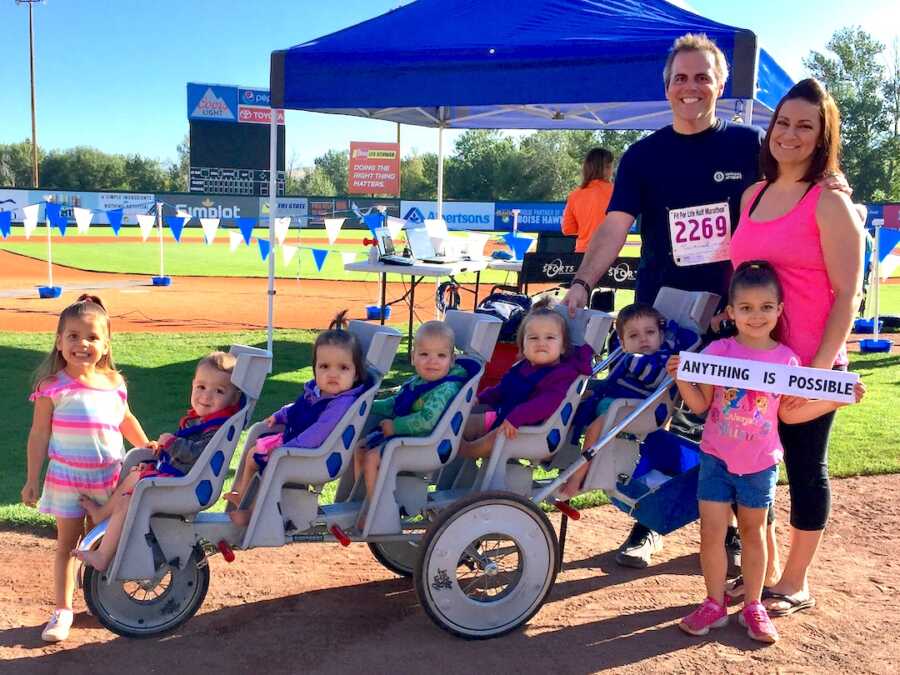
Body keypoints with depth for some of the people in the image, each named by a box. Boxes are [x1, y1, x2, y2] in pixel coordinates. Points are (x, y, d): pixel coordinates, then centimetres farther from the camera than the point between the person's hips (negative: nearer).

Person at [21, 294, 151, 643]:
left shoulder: (114, 382, -1)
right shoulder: (52, 386, -11)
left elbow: (125, 419, 17)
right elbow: (39, 434, -6)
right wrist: (32, 480, -6)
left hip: (110, 477, 3)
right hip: (66, 478, -3)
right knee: (67, 543, 7)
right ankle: (63, 610, 16)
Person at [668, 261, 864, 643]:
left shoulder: (786, 359, -4)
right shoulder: (718, 351, -8)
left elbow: (790, 413, 2)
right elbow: (700, 404, -5)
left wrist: (835, 400, -4)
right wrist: (680, 378, -21)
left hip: (761, 463, 1)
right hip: (717, 458, -1)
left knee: (753, 531, 14)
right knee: (711, 530, 1)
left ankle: (753, 606, 27)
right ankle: (714, 604, 18)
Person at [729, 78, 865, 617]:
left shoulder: (830, 203, -8)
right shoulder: (753, 195, 10)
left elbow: (847, 296, -11)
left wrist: (821, 367, -17)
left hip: (809, 367, -6)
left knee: (806, 469, 7)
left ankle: (795, 585, 21)